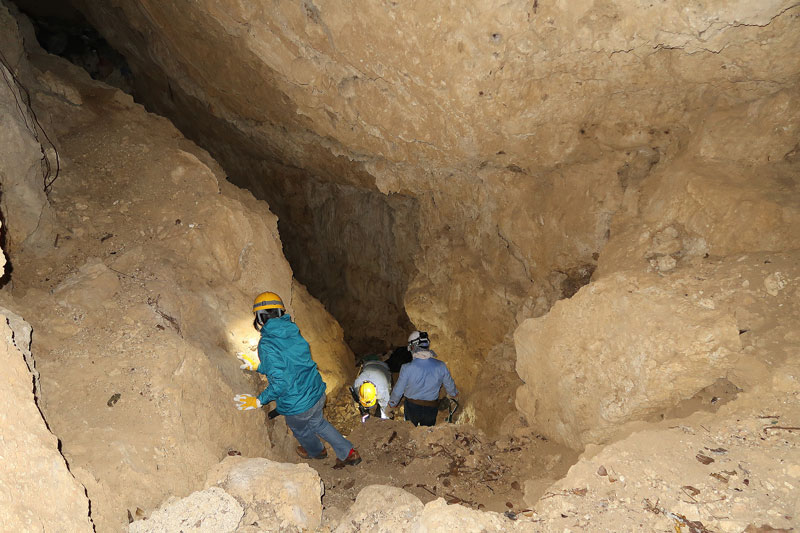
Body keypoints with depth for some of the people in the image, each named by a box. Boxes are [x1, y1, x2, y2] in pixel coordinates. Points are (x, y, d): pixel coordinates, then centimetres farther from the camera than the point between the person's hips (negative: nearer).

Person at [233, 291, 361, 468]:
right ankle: (349, 453, 40)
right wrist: (258, 365, 14)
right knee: (317, 422, 34)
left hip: (297, 406, -5)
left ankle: (317, 451, 59)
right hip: (318, 394, 5)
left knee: (301, 430, 29)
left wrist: (259, 401, -17)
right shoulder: (294, 333, -2)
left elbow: (281, 382, -28)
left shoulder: (266, 344, -24)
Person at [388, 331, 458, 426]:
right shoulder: (441, 366, -19)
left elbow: (398, 391, -12)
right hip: (431, 409, 1)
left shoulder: (407, 369, -26)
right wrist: (453, 393, 24)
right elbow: (450, 385, 0)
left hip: (412, 408, -1)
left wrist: (392, 403, 10)